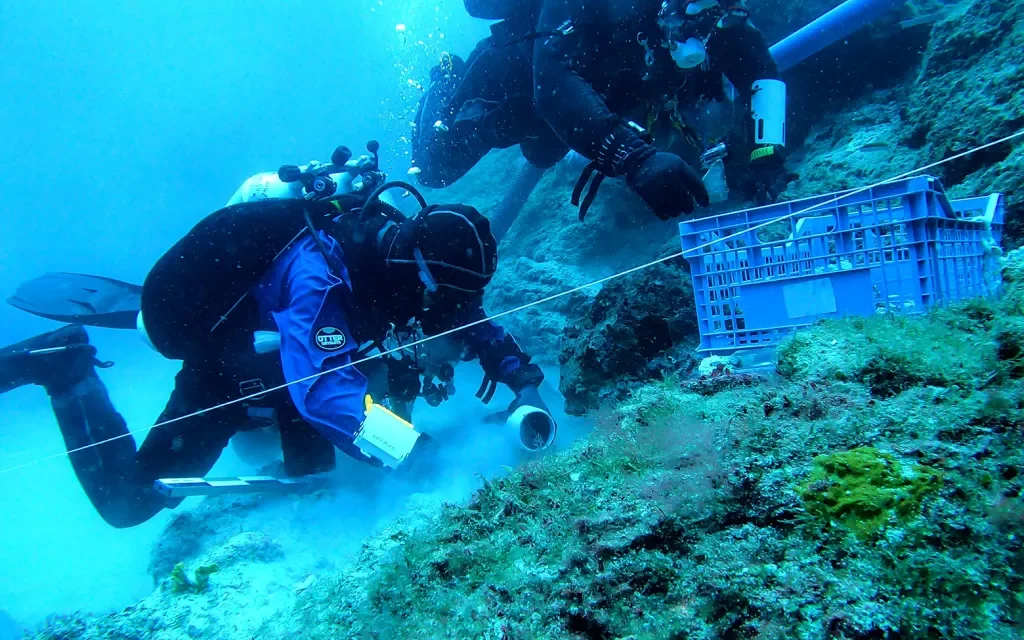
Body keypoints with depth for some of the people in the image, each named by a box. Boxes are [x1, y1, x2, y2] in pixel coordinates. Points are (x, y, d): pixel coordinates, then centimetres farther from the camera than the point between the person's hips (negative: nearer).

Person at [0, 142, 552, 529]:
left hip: (282, 364, 7)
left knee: (312, 468, 24)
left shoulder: (397, 245, -17)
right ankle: (65, 371, 11)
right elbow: (326, 393, -49)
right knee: (126, 502, -3)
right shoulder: (319, 272, -40)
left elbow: (470, 318, -6)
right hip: (220, 374, -7)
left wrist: (522, 379, -20)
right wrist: (414, 451, -53)